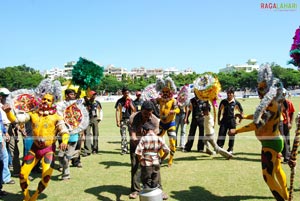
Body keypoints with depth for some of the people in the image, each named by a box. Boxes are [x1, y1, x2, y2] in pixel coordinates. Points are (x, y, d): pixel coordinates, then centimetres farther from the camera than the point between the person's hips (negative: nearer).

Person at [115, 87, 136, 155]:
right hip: (122, 119, -1)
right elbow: (117, 111, 1)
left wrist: (130, 102, -9)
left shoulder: (130, 100, 8)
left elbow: (133, 110, 1)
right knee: (123, 135, 2)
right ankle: (124, 149, 9)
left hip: (130, 119, 1)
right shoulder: (120, 101, 2)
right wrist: (117, 121, -6)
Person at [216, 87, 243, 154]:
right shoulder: (223, 101, 2)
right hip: (224, 120, 1)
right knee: (221, 134, -3)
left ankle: (230, 149, 18)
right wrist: (218, 120, 6)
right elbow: (219, 111, 9)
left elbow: (241, 111, 7)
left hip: (232, 120, -1)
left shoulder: (236, 102, -2)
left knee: (231, 135, 6)